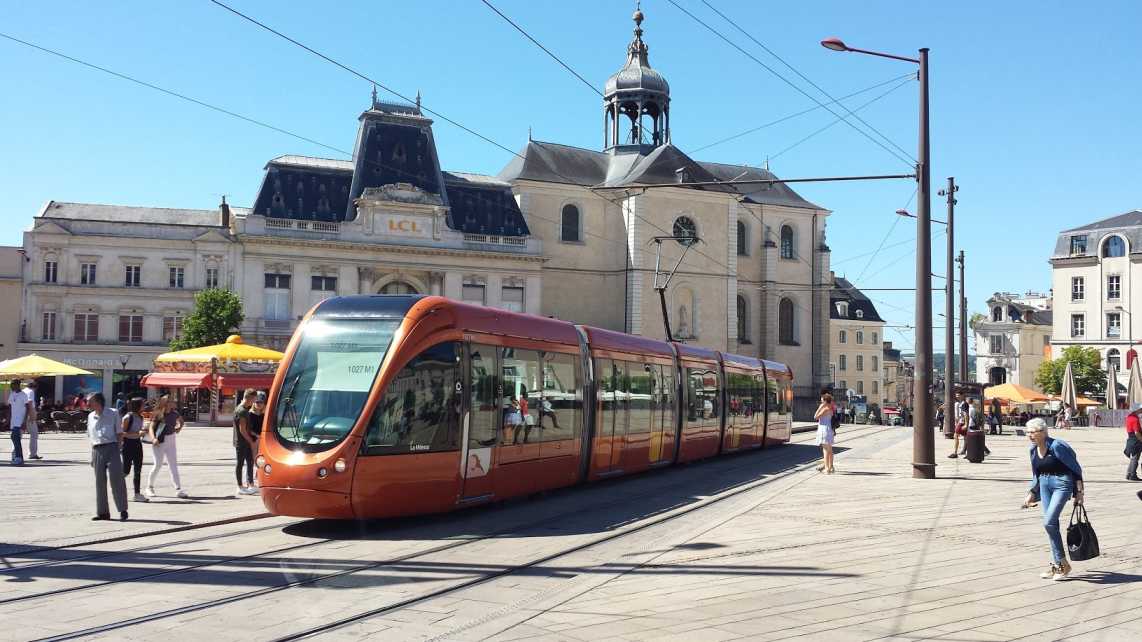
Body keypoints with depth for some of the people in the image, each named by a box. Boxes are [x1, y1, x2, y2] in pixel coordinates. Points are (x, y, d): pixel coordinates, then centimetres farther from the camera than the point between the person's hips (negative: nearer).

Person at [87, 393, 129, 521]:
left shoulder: (113, 413, 1)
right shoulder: (91, 417, 14)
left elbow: (119, 433, 2)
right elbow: (90, 437, 18)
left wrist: (117, 448, -7)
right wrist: (93, 455, 13)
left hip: (111, 448, -5)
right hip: (97, 450, 5)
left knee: (116, 479, -8)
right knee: (100, 482, 6)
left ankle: (123, 510, -4)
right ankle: (103, 512, 14)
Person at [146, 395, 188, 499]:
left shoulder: (174, 413, 2)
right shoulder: (158, 415, -12)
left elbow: (180, 420, 22)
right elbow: (151, 427, -19)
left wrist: (179, 428, 4)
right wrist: (153, 438, -35)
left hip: (171, 441, 4)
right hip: (159, 442, -4)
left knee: (173, 465, 1)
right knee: (158, 465, 2)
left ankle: (178, 489, -1)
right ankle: (150, 487, 23)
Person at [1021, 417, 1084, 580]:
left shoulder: (1057, 446, -17)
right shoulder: (1033, 450, 6)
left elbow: (1076, 469, -10)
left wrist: (1079, 492, -10)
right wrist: (1031, 494, 16)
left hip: (1062, 484, -8)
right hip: (1045, 485, 8)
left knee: (1049, 522, -16)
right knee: (1051, 524, 7)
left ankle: (1063, 563, -2)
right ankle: (1057, 564, 16)